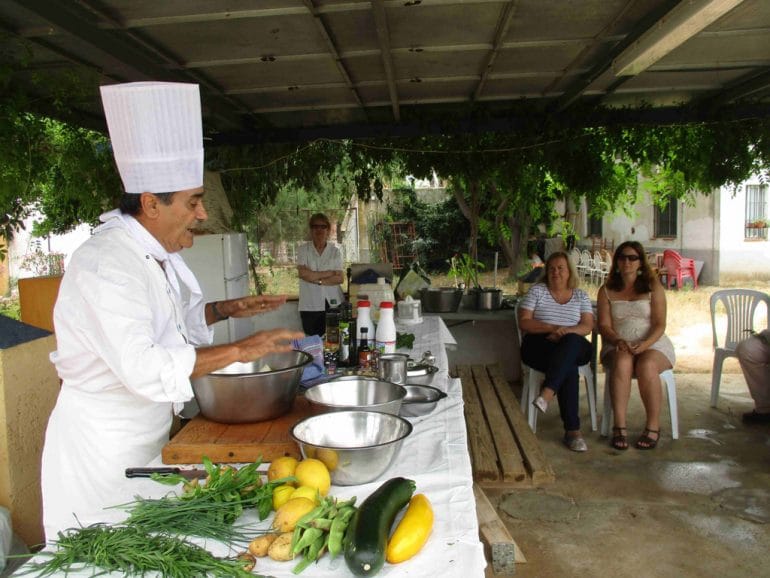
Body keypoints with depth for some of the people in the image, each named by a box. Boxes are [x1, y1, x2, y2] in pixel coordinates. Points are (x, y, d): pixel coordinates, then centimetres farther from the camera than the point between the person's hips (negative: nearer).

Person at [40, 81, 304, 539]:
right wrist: (239, 350, -29)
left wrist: (226, 310, 2)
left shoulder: (156, 252, 4)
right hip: (104, 444, -8)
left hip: (147, 433, 9)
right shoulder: (106, 264, -26)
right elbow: (142, 366, -33)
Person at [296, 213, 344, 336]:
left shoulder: (336, 250, 3)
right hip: (310, 306, 0)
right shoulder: (303, 250, 3)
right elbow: (302, 273, -12)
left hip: (333, 304, 0)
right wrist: (329, 273, -8)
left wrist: (317, 280, -12)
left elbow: (339, 278, -3)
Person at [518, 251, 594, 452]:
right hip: (538, 345, -1)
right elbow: (524, 322, -1)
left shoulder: (580, 295, 17)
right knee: (569, 367, -35)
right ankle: (572, 429, -37)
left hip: (574, 347, 2)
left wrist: (566, 331, -17)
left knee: (572, 341, -39)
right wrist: (551, 328, -16)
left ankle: (547, 392, -49)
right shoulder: (537, 290, 10)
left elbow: (588, 326, 3)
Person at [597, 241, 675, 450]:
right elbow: (604, 325, 2)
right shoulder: (606, 290, 11)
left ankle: (653, 426, -20)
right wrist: (618, 341, -19)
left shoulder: (653, 287, 6)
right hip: (618, 346, 1)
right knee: (622, 362, -34)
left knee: (646, 366, -35)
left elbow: (659, 324, -2)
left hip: (652, 343, -1)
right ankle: (619, 426, -34)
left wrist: (645, 344, -21)